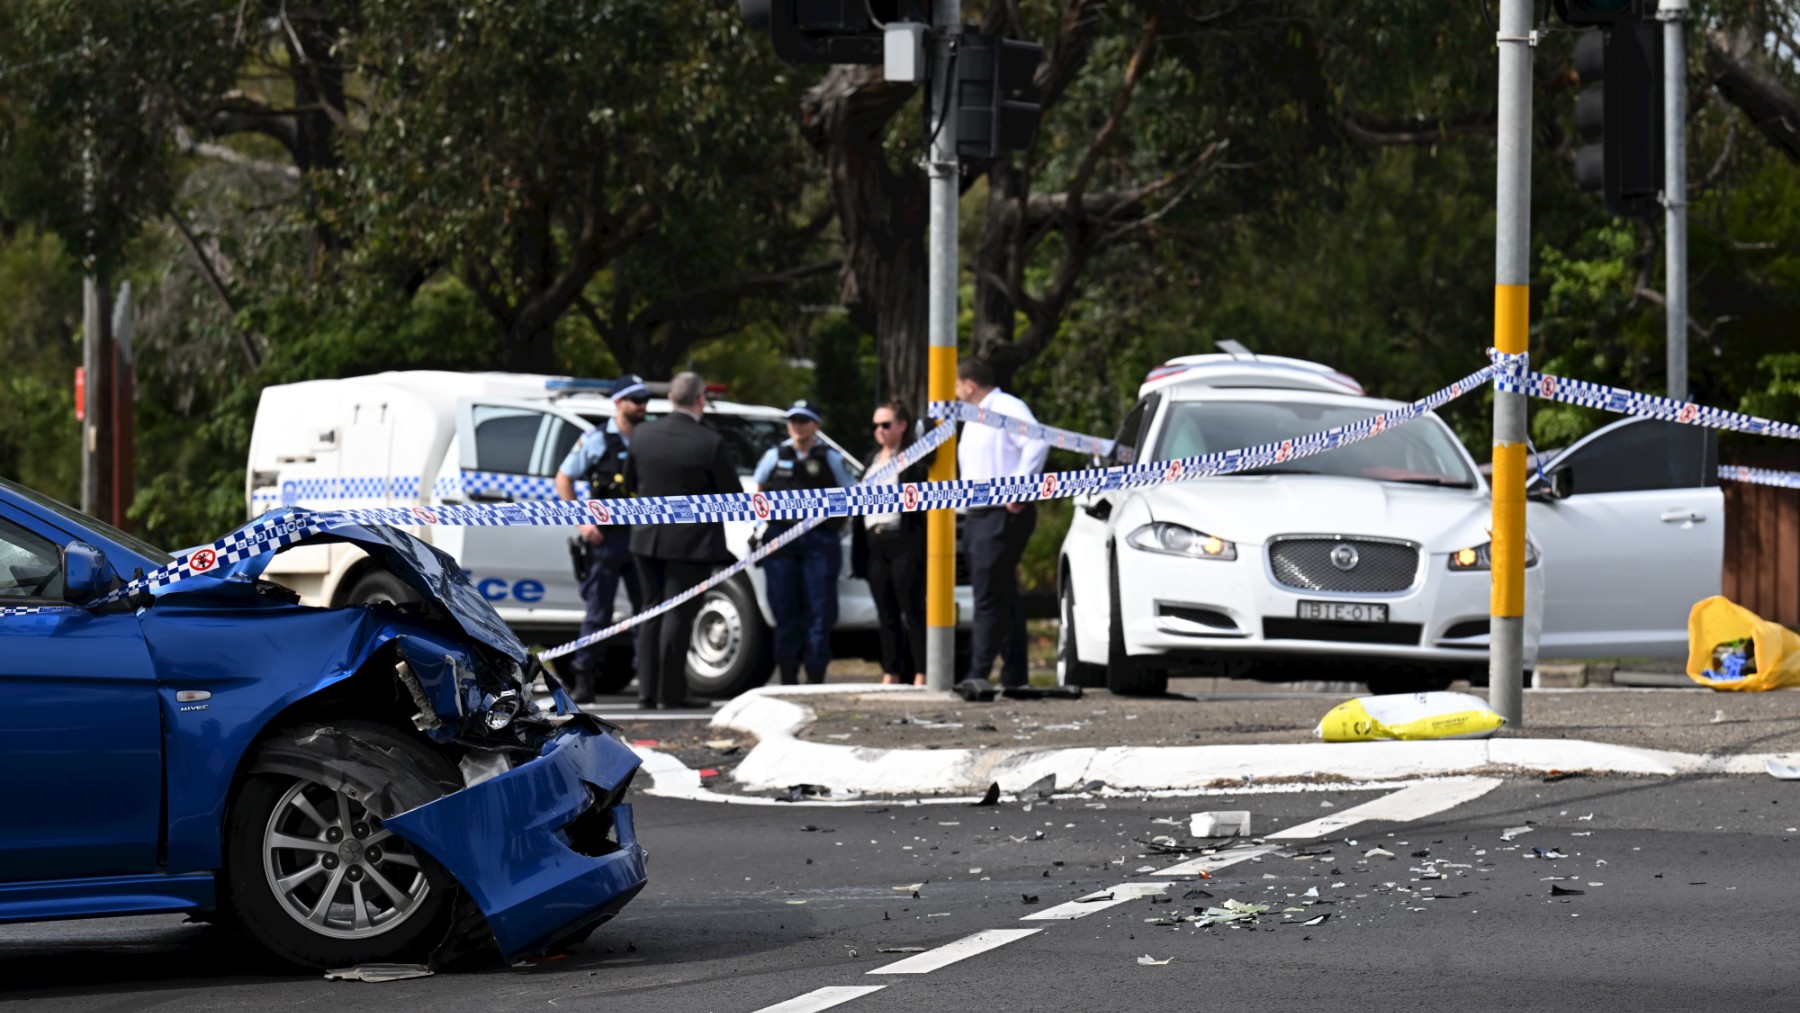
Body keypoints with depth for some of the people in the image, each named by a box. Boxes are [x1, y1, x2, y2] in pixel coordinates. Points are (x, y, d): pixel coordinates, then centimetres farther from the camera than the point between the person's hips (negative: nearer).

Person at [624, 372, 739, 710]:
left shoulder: (643, 435, -1)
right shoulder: (711, 443, -15)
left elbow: (630, 482, 12)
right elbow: (733, 495, -9)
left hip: (647, 539, 5)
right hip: (690, 542, -5)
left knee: (652, 614, 14)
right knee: (679, 615, 0)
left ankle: (647, 690, 15)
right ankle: (671, 692, 1)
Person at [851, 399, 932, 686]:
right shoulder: (872, 459, 20)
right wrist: (858, 550, 16)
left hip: (904, 543, -7)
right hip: (875, 543, 7)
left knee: (912, 610, -7)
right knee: (886, 615, 9)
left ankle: (921, 673, -7)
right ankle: (891, 673, 12)